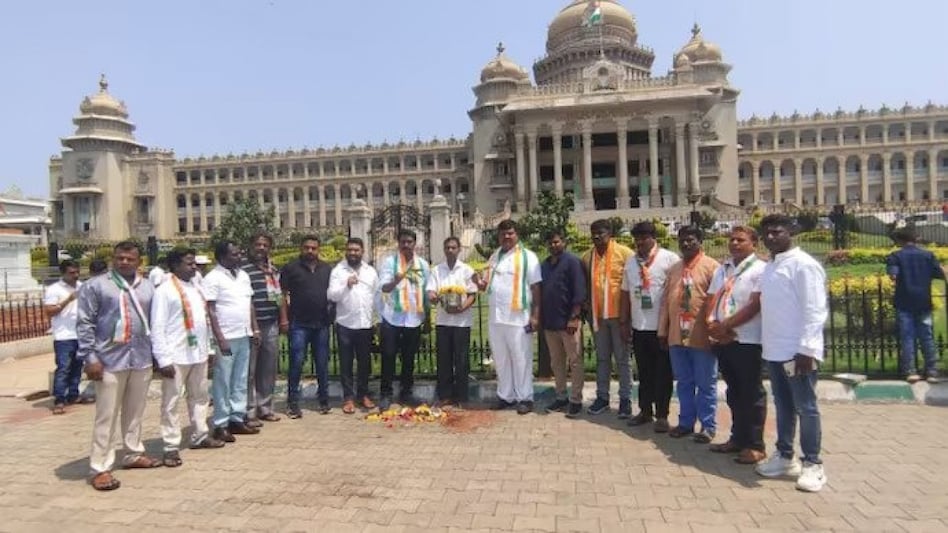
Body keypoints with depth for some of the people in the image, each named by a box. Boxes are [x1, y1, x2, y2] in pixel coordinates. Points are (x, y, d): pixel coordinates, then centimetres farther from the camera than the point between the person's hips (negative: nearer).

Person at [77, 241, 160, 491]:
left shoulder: (148, 287, 10)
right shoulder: (95, 286, -3)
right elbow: (85, 324, -6)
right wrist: (90, 357, -13)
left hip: (142, 358, 5)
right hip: (111, 360, -4)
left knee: (135, 412, 15)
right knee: (107, 417, 0)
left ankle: (134, 454, 29)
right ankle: (100, 468, 8)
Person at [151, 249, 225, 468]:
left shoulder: (195, 287, 13)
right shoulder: (164, 291, -10)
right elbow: (157, 328, -13)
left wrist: (208, 348, 14)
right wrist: (163, 360, -17)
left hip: (198, 353, 8)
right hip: (176, 356, -7)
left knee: (200, 397, 17)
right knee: (171, 402, 2)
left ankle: (200, 436, 30)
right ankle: (171, 447, 10)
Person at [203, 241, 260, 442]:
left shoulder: (243, 275, 11)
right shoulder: (213, 278, -10)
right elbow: (210, 311, -13)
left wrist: (255, 329, 11)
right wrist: (220, 339, -17)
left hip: (244, 336, 7)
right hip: (226, 338, -7)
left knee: (240, 381, 13)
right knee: (223, 382, 1)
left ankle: (237, 419, 23)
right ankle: (220, 425, 9)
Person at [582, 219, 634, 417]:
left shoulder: (624, 253, -7)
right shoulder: (588, 257, 7)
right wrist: (588, 309, 11)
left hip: (619, 314, -4)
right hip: (598, 315, 4)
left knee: (623, 359, 6)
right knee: (602, 358, 13)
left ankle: (625, 399, 15)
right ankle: (602, 397, 23)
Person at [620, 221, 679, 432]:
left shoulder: (669, 259, -8)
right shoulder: (631, 261, 10)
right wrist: (624, 322, 11)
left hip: (662, 327, -5)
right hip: (639, 327, 5)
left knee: (662, 373, 6)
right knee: (644, 373, 15)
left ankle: (661, 415, 17)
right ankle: (645, 410, 28)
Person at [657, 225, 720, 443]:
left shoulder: (711, 266, -5)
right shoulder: (674, 269, 14)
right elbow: (666, 300, 13)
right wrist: (662, 330, 10)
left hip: (702, 336, -5)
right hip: (677, 335, 6)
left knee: (705, 384, 6)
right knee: (684, 382, 14)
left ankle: (707, 426, 18)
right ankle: (686, 422, 26)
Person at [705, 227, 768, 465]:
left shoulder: (760, 269, -7)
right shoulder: (722, 269, 15)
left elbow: (755, 305, -16)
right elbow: (711, 299, 12)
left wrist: (725, 325, -15)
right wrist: (712, 324, -7)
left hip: (748, 341, -7)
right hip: (723, 341, 7)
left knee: (752, 394, 2)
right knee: (734, 392, 16)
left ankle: (755, 445, 12)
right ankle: (738, 438, 27)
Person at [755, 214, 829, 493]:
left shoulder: (804, 264, -10)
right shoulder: (769, 267, 13)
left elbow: (814, 310, -15)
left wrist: (806, 349, -20)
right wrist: (767, 344, 13)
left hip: (798, 352, -8)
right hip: (774, 351, 8)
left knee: (806, 408, 3)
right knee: (783, 406, 16)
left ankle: (812, 464, 14)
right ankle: (785, 456, 27)